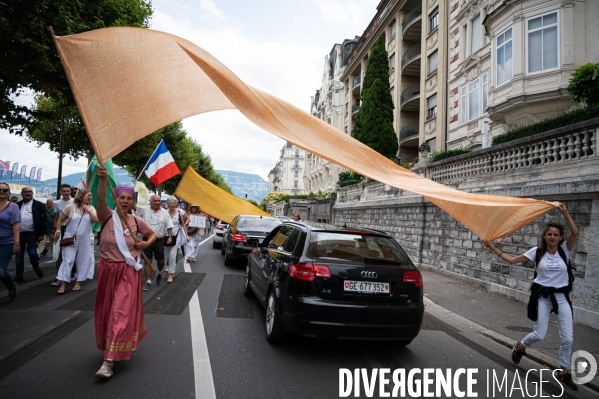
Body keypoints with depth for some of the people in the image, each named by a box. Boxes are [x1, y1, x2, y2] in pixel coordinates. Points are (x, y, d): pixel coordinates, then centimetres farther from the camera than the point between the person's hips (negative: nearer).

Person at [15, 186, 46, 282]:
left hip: (32, 234, -4)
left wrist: (41, 234, -7)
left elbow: (43, 219, -2)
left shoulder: (39, 205, 0)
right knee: (19, 255, 7)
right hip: (19, 234, 4)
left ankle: (37, 268, 26)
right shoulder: (17, 205, 11)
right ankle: (19, 276, 16)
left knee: (33, 254, -2)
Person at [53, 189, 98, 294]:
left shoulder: (91, 208, 4)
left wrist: (88, 210, -10)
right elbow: (60, 220, 5)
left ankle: (78, 282, 20)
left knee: (83, 261, 7)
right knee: (67, 260, -3)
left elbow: (96, 220, -10)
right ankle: (63, 284, 1)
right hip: (70, 238, -2)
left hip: (85, 239, 3)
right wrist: (58, 231, 1)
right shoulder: (71, 207, -3)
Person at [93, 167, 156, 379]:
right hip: (108, 270, 1)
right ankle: (111, 346, 41)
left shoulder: (136, 221, -3)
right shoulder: (107, 217, -8)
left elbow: (153, 234, 13)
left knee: (121, 312, -7)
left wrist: (146, 244, -9)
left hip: (128, 272, -1)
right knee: (107, 311, 14)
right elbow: (100, 200, -29)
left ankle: (109, 361, -4)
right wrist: (102, 179, -46)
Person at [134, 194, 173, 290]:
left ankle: (159, 273, 40)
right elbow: (134, 206, -10)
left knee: (161, 261, 7)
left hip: (159, 240, 1)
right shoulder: (144, 210, 1)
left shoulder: (164, 212, 3)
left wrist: (170, 236, -4)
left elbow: (169, 226, 5)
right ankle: (148, 282, 8)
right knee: (148, 261, 2)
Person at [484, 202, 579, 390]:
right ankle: (520, 347, 32)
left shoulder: (565, 250, -2)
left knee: (567, 337, 0)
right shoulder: (537, 251, -3)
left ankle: (563, 372, 19)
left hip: (561, 297, 1)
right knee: (539, 334, 0)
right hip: (542, 296, -1)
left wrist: (565, 212, -26)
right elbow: (513, 259, 1)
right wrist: (493, 248, -3)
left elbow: (575, 232, -19)